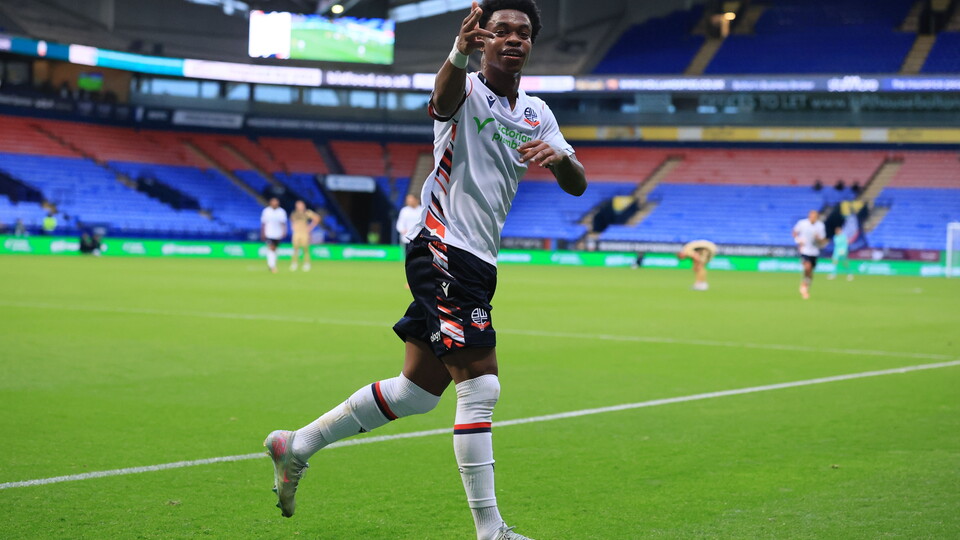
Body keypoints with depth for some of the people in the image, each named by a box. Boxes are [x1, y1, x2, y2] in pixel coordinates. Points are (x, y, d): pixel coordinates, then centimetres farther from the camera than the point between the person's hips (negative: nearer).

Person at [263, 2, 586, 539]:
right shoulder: (467, 89, -7)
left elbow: (578, 186, 8)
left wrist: (562, 157, -17)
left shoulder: (537, 113, 15)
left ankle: (297, 445, 26)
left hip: (477, 262, 8)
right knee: (480, 385, -15)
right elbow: (443, 100, -33)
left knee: (417, 392, 12)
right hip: (442, 248, -8)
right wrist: (460, 52, -56)